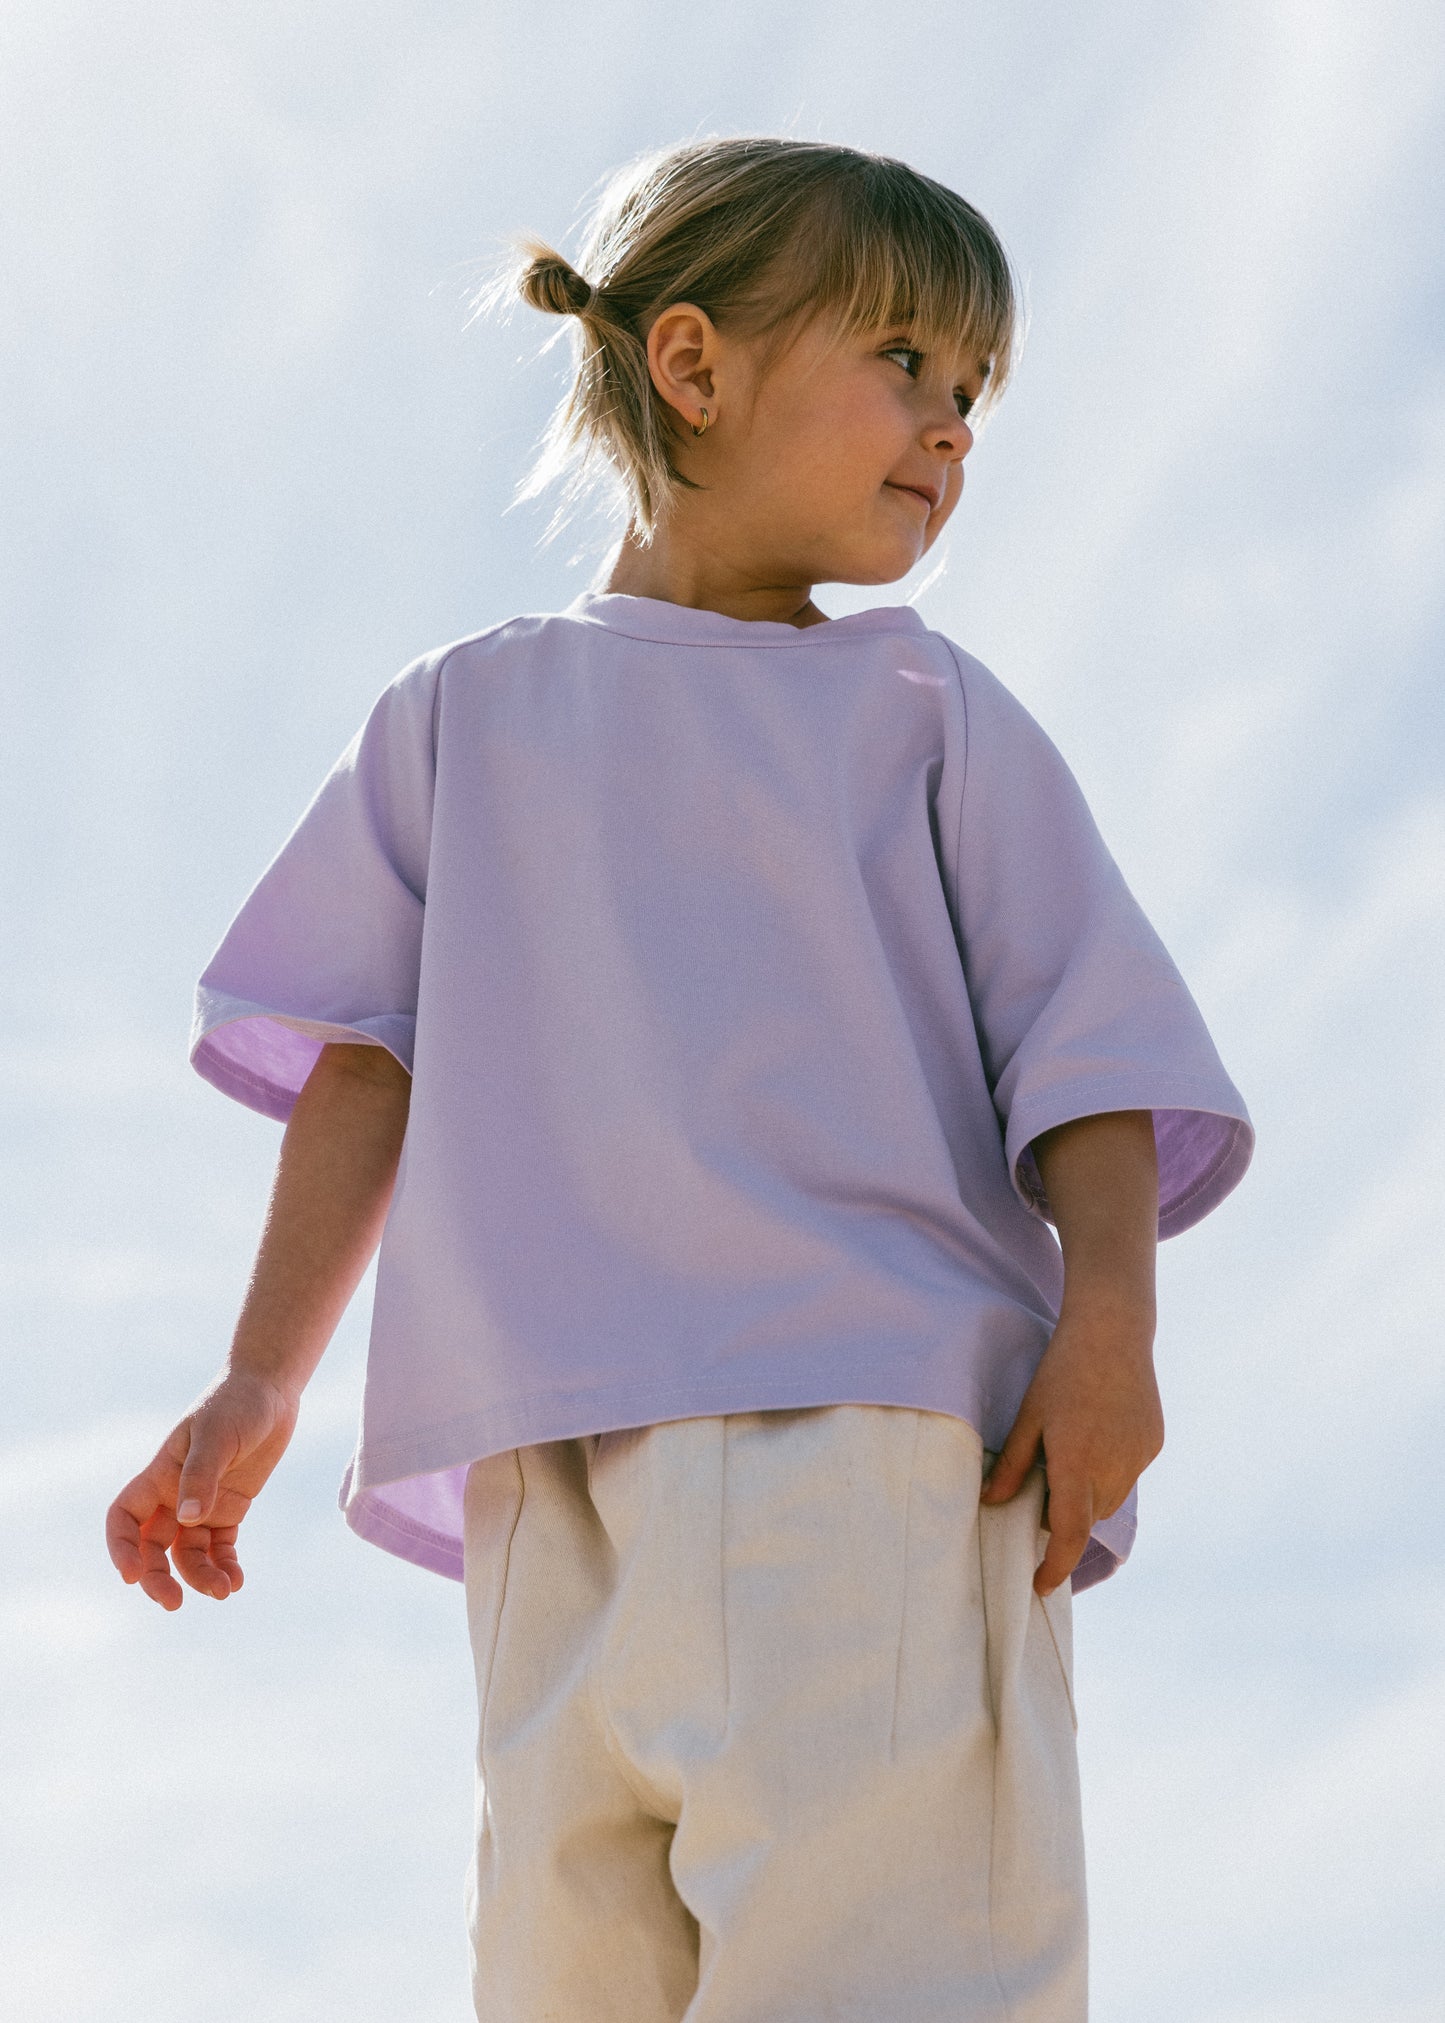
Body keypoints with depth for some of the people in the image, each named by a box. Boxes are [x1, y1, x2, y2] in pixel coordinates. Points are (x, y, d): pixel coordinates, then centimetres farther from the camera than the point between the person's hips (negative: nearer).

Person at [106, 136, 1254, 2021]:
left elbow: (1081, 1023, 9)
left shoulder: (923, 710, 18)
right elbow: (369, 1058, 18)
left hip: (871, 1394, -2)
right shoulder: (471, 714, 23)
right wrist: (260, 1383, 8)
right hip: (566, 1450, 2)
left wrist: (1110, 1308, -8)